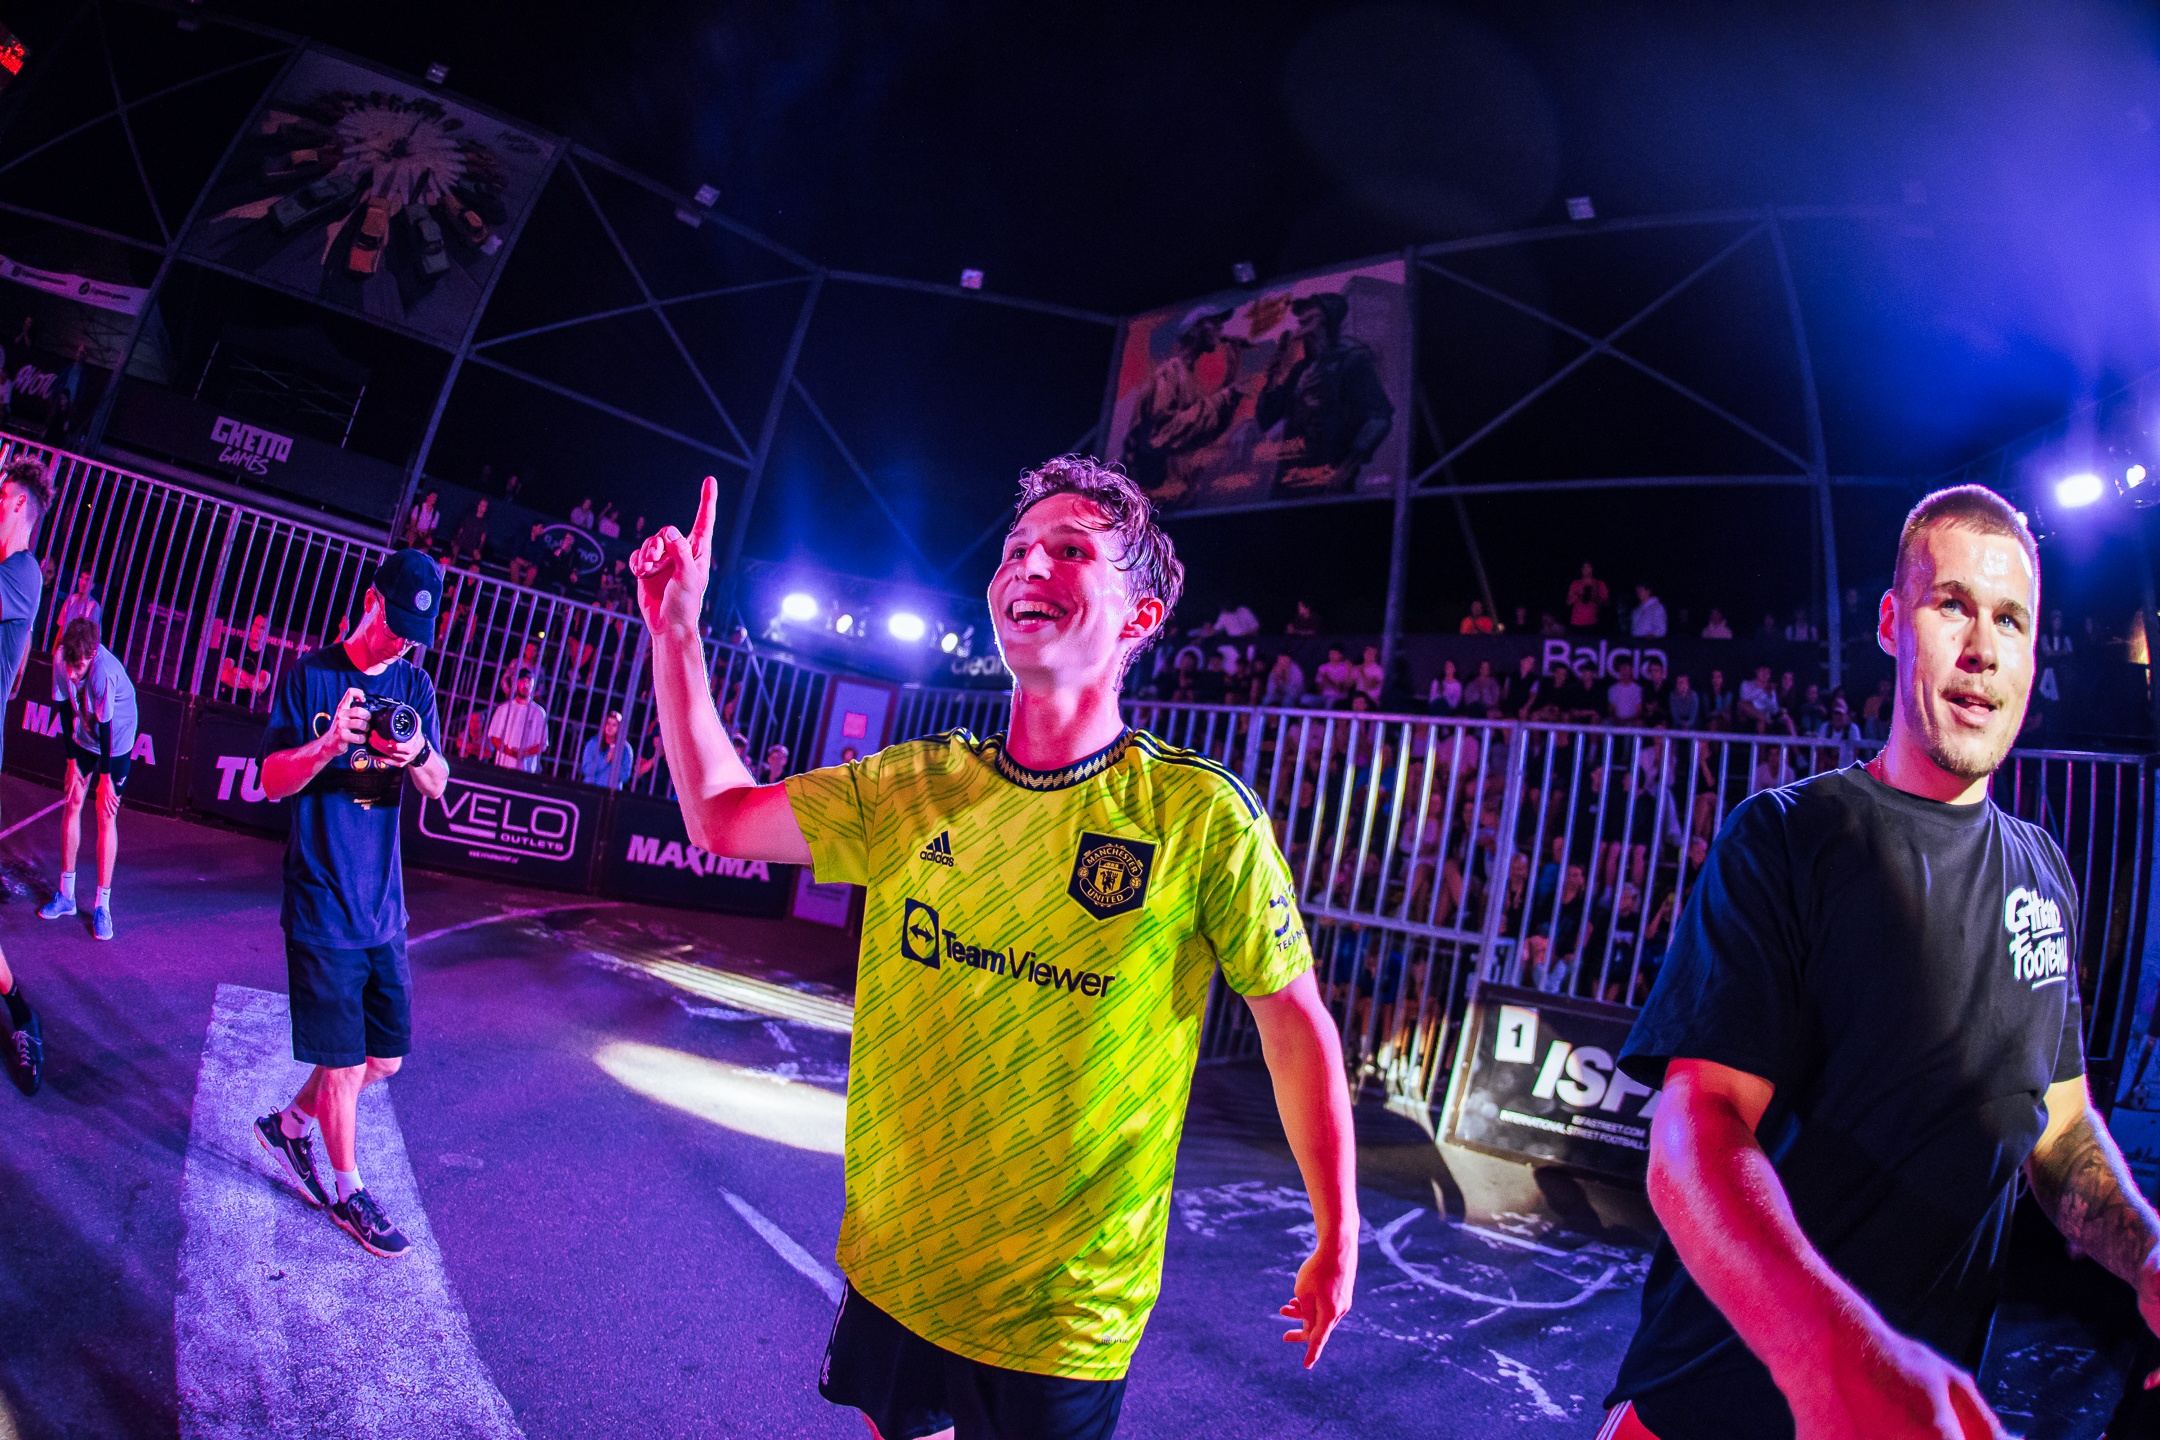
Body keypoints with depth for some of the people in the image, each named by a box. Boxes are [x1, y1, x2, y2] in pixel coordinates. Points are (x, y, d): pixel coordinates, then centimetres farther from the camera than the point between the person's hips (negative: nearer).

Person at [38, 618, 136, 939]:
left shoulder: (104, 671, -35)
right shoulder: (61, 658, -20)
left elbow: (105, 727, -26)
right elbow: (65, 709, -7)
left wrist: (105, 778, -16)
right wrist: (71, 762, -3)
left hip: (116, 742, -5)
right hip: (83, 738, 5)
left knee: (106, 815, -4)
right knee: (72, 802, 6)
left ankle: (102, 906, 2)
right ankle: (66, 894, 18)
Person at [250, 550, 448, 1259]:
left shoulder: (414, 686, 7)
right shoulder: (311, 675, -5)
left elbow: (439, 788, 0)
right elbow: (271, 781, -6)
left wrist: (419, 754, -23)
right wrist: (329, 744, -26)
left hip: (383, 905, 5)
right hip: (321, 903, -5)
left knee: (384, 1057, 11)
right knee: (344, 1065, 2)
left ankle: (289, 1125, 36)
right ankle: (348, 1193, 22)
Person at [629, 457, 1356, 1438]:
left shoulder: (1199, 813, -17)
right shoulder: (917, 787, -3)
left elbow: (1294, 1019, -9)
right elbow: (720, 816, 4)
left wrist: (1337, 1239, -4)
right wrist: (675, 629, -4)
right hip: (891, 1265, 5)